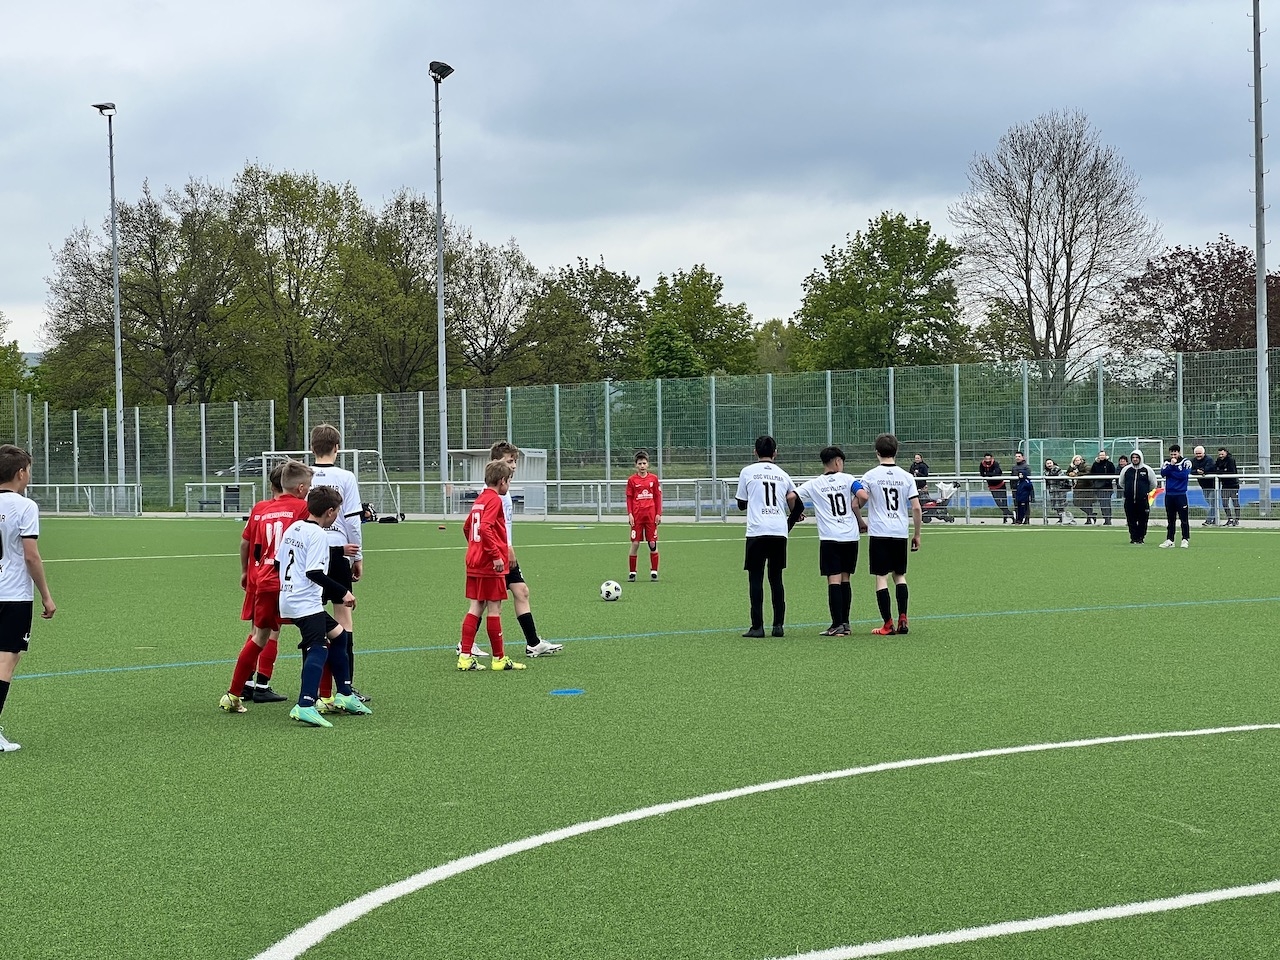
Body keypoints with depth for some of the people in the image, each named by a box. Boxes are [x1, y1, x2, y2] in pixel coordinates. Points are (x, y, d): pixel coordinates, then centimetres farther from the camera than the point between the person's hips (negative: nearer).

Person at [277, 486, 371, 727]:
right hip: (306, 604, -10)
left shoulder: (293, 528, 14)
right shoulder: (318, 534, -14)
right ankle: (305, 706, -31)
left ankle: (345, 694, 25)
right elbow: (314, 573, -22)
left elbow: (278, 563, 20)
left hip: (288, 598, 10)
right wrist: (343, 593, -16)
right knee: (318, 650, -17)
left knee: (338, 635, 20)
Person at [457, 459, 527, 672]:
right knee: (494, 610, -1)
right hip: (490, 565, -9)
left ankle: (465, 656, 3)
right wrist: (496, 555, -22)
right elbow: (485, 528, -25)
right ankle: (499, 659, 7)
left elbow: (467, 528, 24)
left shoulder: (479, 499, 14)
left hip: (474, 563, 9)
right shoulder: (494, 500, -12)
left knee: (475, 609, 8)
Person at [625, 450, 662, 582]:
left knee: (653, 544, 1)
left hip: (651, 515, 1)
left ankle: (654, 571, 9)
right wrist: (630, 514, -3)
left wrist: (659, 514, 2)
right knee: (635, 544, -3)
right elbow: (629, 498, 5)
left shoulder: (654, 478, 7)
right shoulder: (632, 479, 4)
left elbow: (658, 497, 9)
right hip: (637, 515, -1)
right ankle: (632, 573, 4)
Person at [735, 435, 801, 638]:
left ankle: (757, 626, -4)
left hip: (757, 532, -3)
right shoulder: (782, 475, 13)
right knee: (776, 578, 11)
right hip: (780, 532, 3)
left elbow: (741, 504, 12)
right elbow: (797, 505, 13)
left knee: (755, 578, 1)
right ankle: (778, 625, 7)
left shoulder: (747, 472, 4)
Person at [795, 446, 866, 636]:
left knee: (834, 580, -4)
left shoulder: (814, 485, 4)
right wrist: (861, 521, 3)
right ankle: (845, 623, 13)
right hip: (850, 536, 2)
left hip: (829, 538, -2)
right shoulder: (847, 480, 5)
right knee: (845, 579, 11)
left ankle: (837, 625, -9)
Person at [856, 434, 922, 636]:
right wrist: (917, 534, 11)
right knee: (900, 575, 15)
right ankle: (902, 619, 6)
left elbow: (860, 499, -9)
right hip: (901, 532, 3)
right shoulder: (906, 477, 4)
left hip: (879, 533, -3)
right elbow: (916, 507, 1)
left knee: (881, 577, -1)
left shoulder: (870, 475, -3)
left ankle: (888, 625, -4)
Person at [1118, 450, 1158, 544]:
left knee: (1143, 521, 1)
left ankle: (1141, 537, 11)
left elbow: (1153, 484, 13)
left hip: (1143, 500, -2)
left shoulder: (1147, 470, 0)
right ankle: (1133, 537, 12)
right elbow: (1121, 483, 22)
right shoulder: (1126, 470, 5)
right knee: (1131, 521, 3)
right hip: (1129, 500, 2)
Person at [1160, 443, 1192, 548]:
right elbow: (1163, 473, -5)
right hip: (1169, 494, 4)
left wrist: (1171, 470, -7)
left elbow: (1183, 474, -16)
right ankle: (1169, 540, 12)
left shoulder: (1186, 462, -1)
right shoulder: (1167, 462, 10)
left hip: (1180, 494, -4)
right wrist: (1171, 465, -15)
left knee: (1184, 518, -4)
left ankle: (1185, 539, 2)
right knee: (1171, 519, 9)